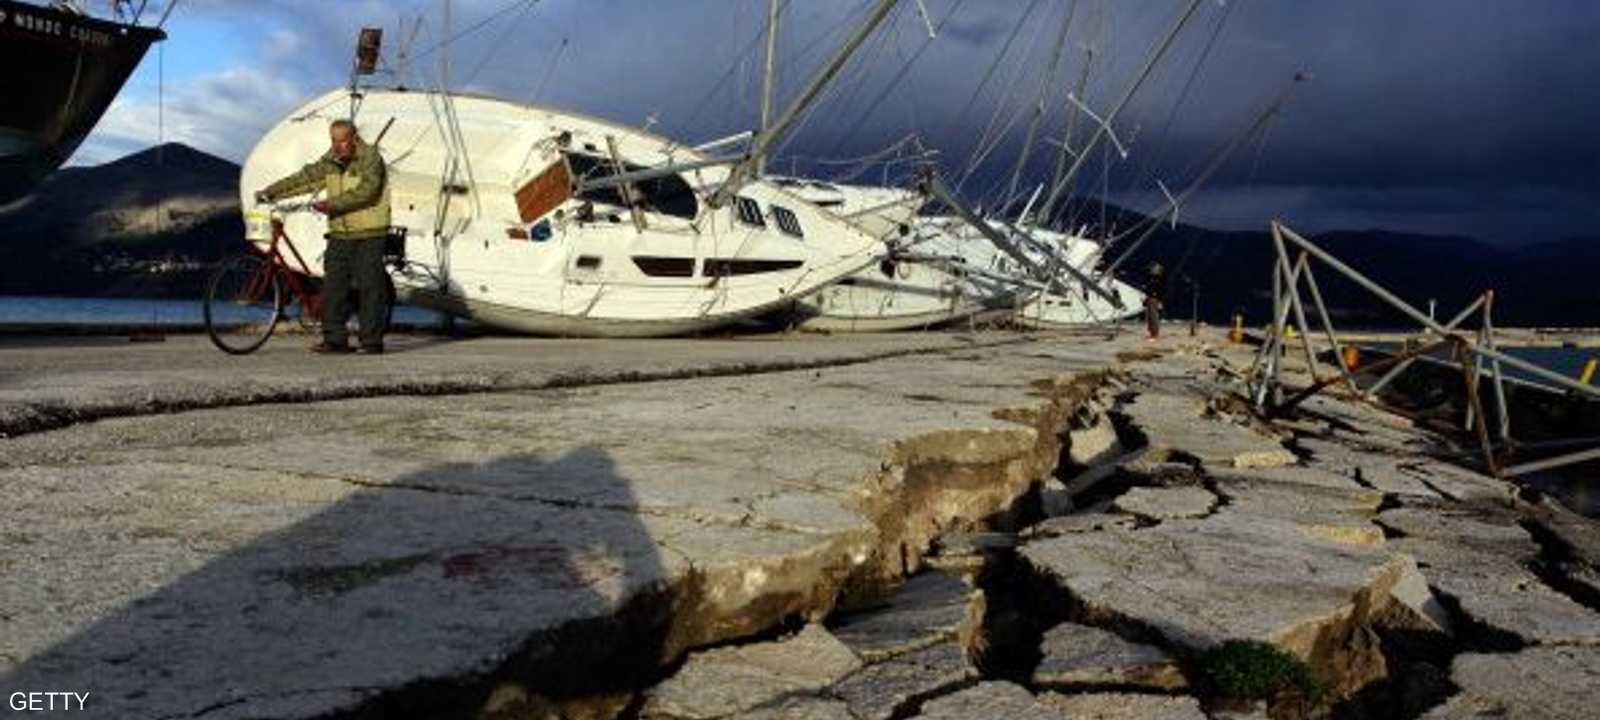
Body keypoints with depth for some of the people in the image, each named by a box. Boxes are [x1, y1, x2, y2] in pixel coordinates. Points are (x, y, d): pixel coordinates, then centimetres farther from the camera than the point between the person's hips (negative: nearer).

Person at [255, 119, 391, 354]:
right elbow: (305, 178, 9)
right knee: (333, 286, 2)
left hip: (368, 234, -6)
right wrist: (270, 192, 0)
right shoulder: (331, 161, 11)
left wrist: (331, 203, -28)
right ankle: (335, 339, 7)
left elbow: (366, 191, -22)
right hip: (340, 233, 6)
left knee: (369, 286, -4)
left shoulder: (371, 158, -9)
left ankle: (372, 341, 1)